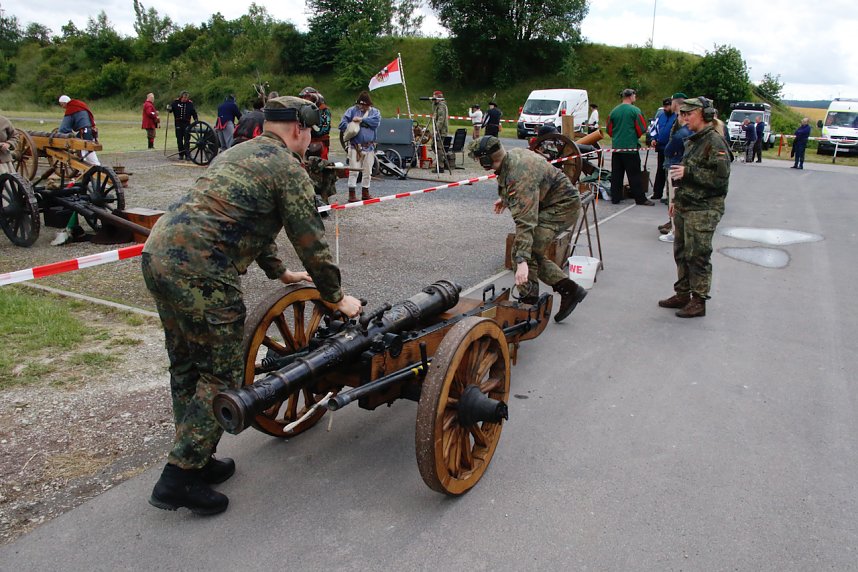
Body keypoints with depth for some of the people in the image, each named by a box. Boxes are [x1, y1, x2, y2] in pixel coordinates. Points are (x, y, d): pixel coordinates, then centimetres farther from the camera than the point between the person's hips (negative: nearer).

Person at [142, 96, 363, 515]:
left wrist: (279, 272, 41)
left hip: (157, 252, 10)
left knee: (186, 367, 19)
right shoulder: (288, 168, -3)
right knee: (221, 375, 2)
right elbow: (311, 242, -3)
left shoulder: (238, 154, 25)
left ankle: (193, 458, 33)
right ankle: (179, 478, 8)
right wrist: (336, 298, 9)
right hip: (199, 272, -10)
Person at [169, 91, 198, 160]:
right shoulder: (176, 102, 2)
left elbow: (194, 113, 7)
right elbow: (171, 109, 8)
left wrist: (196, 120, -5)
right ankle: (181, 154, 16)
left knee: (187, 140, -7)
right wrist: (169, 108, -14)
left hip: (187, 123, -2)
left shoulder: (190, 103, 2)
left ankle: (187, 155, -7)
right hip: (178, 124, 2)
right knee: (179, 140, 7)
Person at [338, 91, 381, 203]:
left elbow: (376, 121, -14)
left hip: (369, 146, 3)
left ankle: (365, 193, 24)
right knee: (354, 170, -5)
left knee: (367, 171, 11)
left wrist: (362, 120, -17)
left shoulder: (375, 112, 8)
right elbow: (342, 124, -4)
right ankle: (351, 194, -1)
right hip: (355, 146, -3)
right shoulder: (352, 110, 3)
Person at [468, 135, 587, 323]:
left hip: (562, 207, -11)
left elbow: (525, 222, -40)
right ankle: (569, 289, 13)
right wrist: (505, 198, 34)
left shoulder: (520, 176, -33)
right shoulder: (513, 155, -2)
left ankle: (528, 302, -8)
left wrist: (522, 261, -44)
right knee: (533, 252, 10)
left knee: (526, 251, -17)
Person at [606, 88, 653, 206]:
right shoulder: (635, 110, -8)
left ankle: (615, 197, 11)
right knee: (634, 174, 0)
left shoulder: (614, 111, 6)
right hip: (630, 148, -4)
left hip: (616, 147, 5)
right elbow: (642, 129, -7)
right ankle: (640, 198, 3)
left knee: (616, 174, 9)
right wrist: (636, 136, 12)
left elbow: (609, 130, 10)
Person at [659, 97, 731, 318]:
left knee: (698, 256, -4)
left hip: (703, 210, -9)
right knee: (681, 252, 15)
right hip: (685, 207, 9)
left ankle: (699, 301, 5)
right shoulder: (693, 140, 15)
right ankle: (682, 294, 27)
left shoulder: (715, 142, -13)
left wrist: (688, 173, -20)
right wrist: (677, 200, 23)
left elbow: (721, 178, -19)